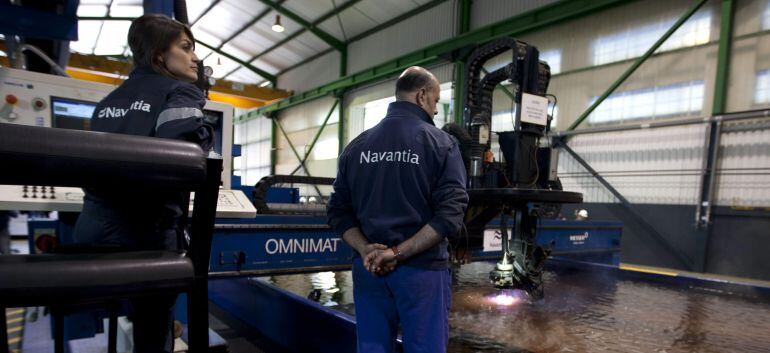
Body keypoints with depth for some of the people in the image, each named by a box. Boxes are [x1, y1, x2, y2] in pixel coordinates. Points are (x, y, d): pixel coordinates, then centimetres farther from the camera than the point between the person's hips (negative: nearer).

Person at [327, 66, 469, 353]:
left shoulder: (357, 145, 7)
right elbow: (450, 213, -16)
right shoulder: (440, 142, -5)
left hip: (368, 268, 4)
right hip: (421, 269, -4)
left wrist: (366, 250, -6)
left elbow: (339, 211, 3)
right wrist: (398, 252, -16)